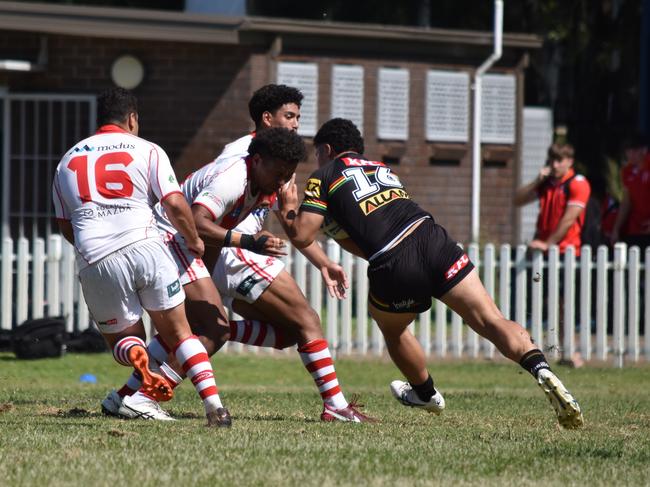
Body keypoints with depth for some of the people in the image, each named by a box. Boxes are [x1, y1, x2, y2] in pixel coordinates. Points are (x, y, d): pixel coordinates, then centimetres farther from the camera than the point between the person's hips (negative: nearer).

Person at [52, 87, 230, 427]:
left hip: (95, 263, 2)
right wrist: (194, 241, 14)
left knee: (122, 336, 17)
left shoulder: (67, 161, 20)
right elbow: (175, 205, -2)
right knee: (178, 332, 9)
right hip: (145, 248, -2)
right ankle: (214, 403, -8)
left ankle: (134, 353, -20)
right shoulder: (146, 151, 8)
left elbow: (65, 227, 23)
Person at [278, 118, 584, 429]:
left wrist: (288, 210, 23)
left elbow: (301, 236, 4)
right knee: (492, 322, -5)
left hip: (394, 270, -4)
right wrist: (338, 230, 40)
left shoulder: (322, 178, 13)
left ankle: (427, 395, 45)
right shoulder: (382, 169, 31)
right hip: (431, 239, 4)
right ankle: (541, 371, -28)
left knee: (391, 328, 29)